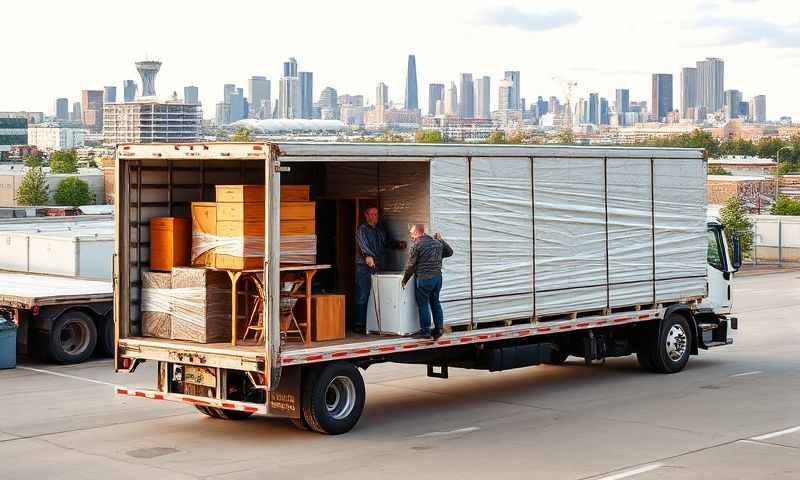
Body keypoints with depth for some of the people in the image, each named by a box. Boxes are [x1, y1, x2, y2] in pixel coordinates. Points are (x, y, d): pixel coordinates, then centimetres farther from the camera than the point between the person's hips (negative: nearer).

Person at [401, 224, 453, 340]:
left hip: (423, 278, -7)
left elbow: (410, 265, -10)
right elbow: (449, 252, 26)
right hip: (438, 277, 7)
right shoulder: (437, 243, 10)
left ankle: (425, 331, 2)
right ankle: (439, 329, 16)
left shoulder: (417, 245, -10)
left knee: (423, 305, 0)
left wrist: (404, 280, 1)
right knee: (435, 302, 16)